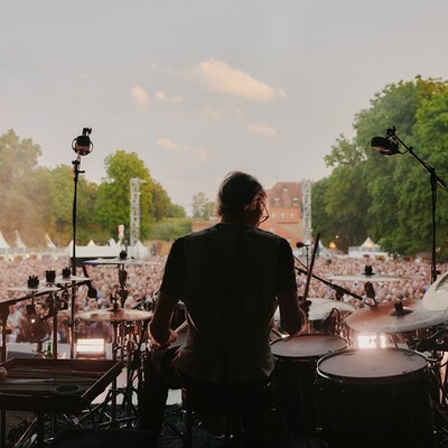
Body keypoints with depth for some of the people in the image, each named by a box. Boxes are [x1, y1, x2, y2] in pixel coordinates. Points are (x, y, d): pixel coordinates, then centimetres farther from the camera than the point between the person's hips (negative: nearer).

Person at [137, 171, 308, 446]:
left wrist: (166, 339, 15)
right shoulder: (277, 247, -9)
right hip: (254, 375, 1)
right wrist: (303, 319, 11)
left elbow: (159, 329, -8)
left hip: (198, 373, 0)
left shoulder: (186, 246, -9)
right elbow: (293, 325, -13)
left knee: (156, 359, 33)